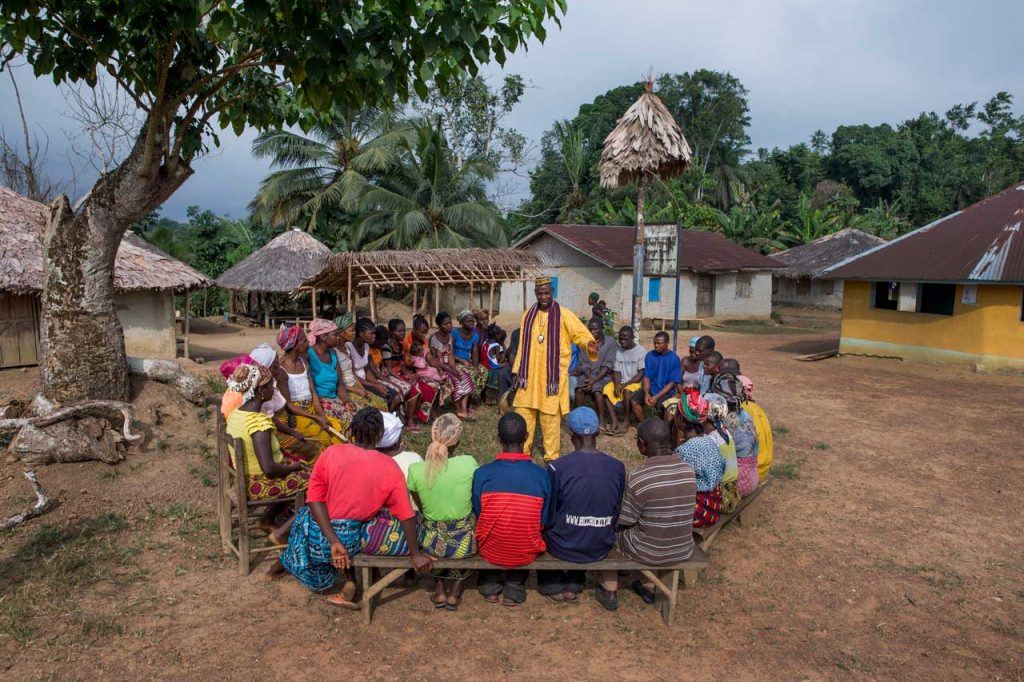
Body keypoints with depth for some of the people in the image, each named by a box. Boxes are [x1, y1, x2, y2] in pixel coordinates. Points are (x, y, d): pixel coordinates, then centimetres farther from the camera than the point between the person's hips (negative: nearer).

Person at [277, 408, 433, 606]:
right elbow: (407, 515, -9)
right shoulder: (390, 468, -10)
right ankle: (349, 584, 23)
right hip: (352, 539, 0)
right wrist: (415, 555, 0)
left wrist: (334, 542, -14)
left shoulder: (331, 454, -10)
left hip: (320, 534, 0)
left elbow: (315, 500, -14)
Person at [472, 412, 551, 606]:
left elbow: (477, 515, -3)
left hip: (490, 552, 0)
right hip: (526, 554, 0)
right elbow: (544, 521, -5)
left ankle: (490, 584, 24)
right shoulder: (542, 475, -17)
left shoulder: (482, 473, -18)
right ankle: (515, 588, 22)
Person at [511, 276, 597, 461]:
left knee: (551, 416, 1)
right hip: (529, 374, 4)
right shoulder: (528, 315, 8)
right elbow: (523, 345, 13)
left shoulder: (564, 315, -5)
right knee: (523, 413, 7)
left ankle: (551, 455, 14)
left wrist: (589, 343, -32)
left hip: (553, 376, -4)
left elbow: (581, 333, -9)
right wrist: (517, 370, 12)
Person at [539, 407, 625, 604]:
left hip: (564, 548, -3)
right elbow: (617, 515, 1)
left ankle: (553, 586, 33)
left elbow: (548, 516, -9)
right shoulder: (617, 467, -11)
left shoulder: (557, 468, -21)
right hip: (601, 549, 3)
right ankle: (574, 586, 33)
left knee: (542, 525, 28)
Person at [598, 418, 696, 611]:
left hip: (648, 553, -5)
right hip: (683, 552, 5)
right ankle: (649, 587, 40)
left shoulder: (638, 478, -25)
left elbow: (624, 522, -13)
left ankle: (610, 592, 29)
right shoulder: (688, 471, -9)